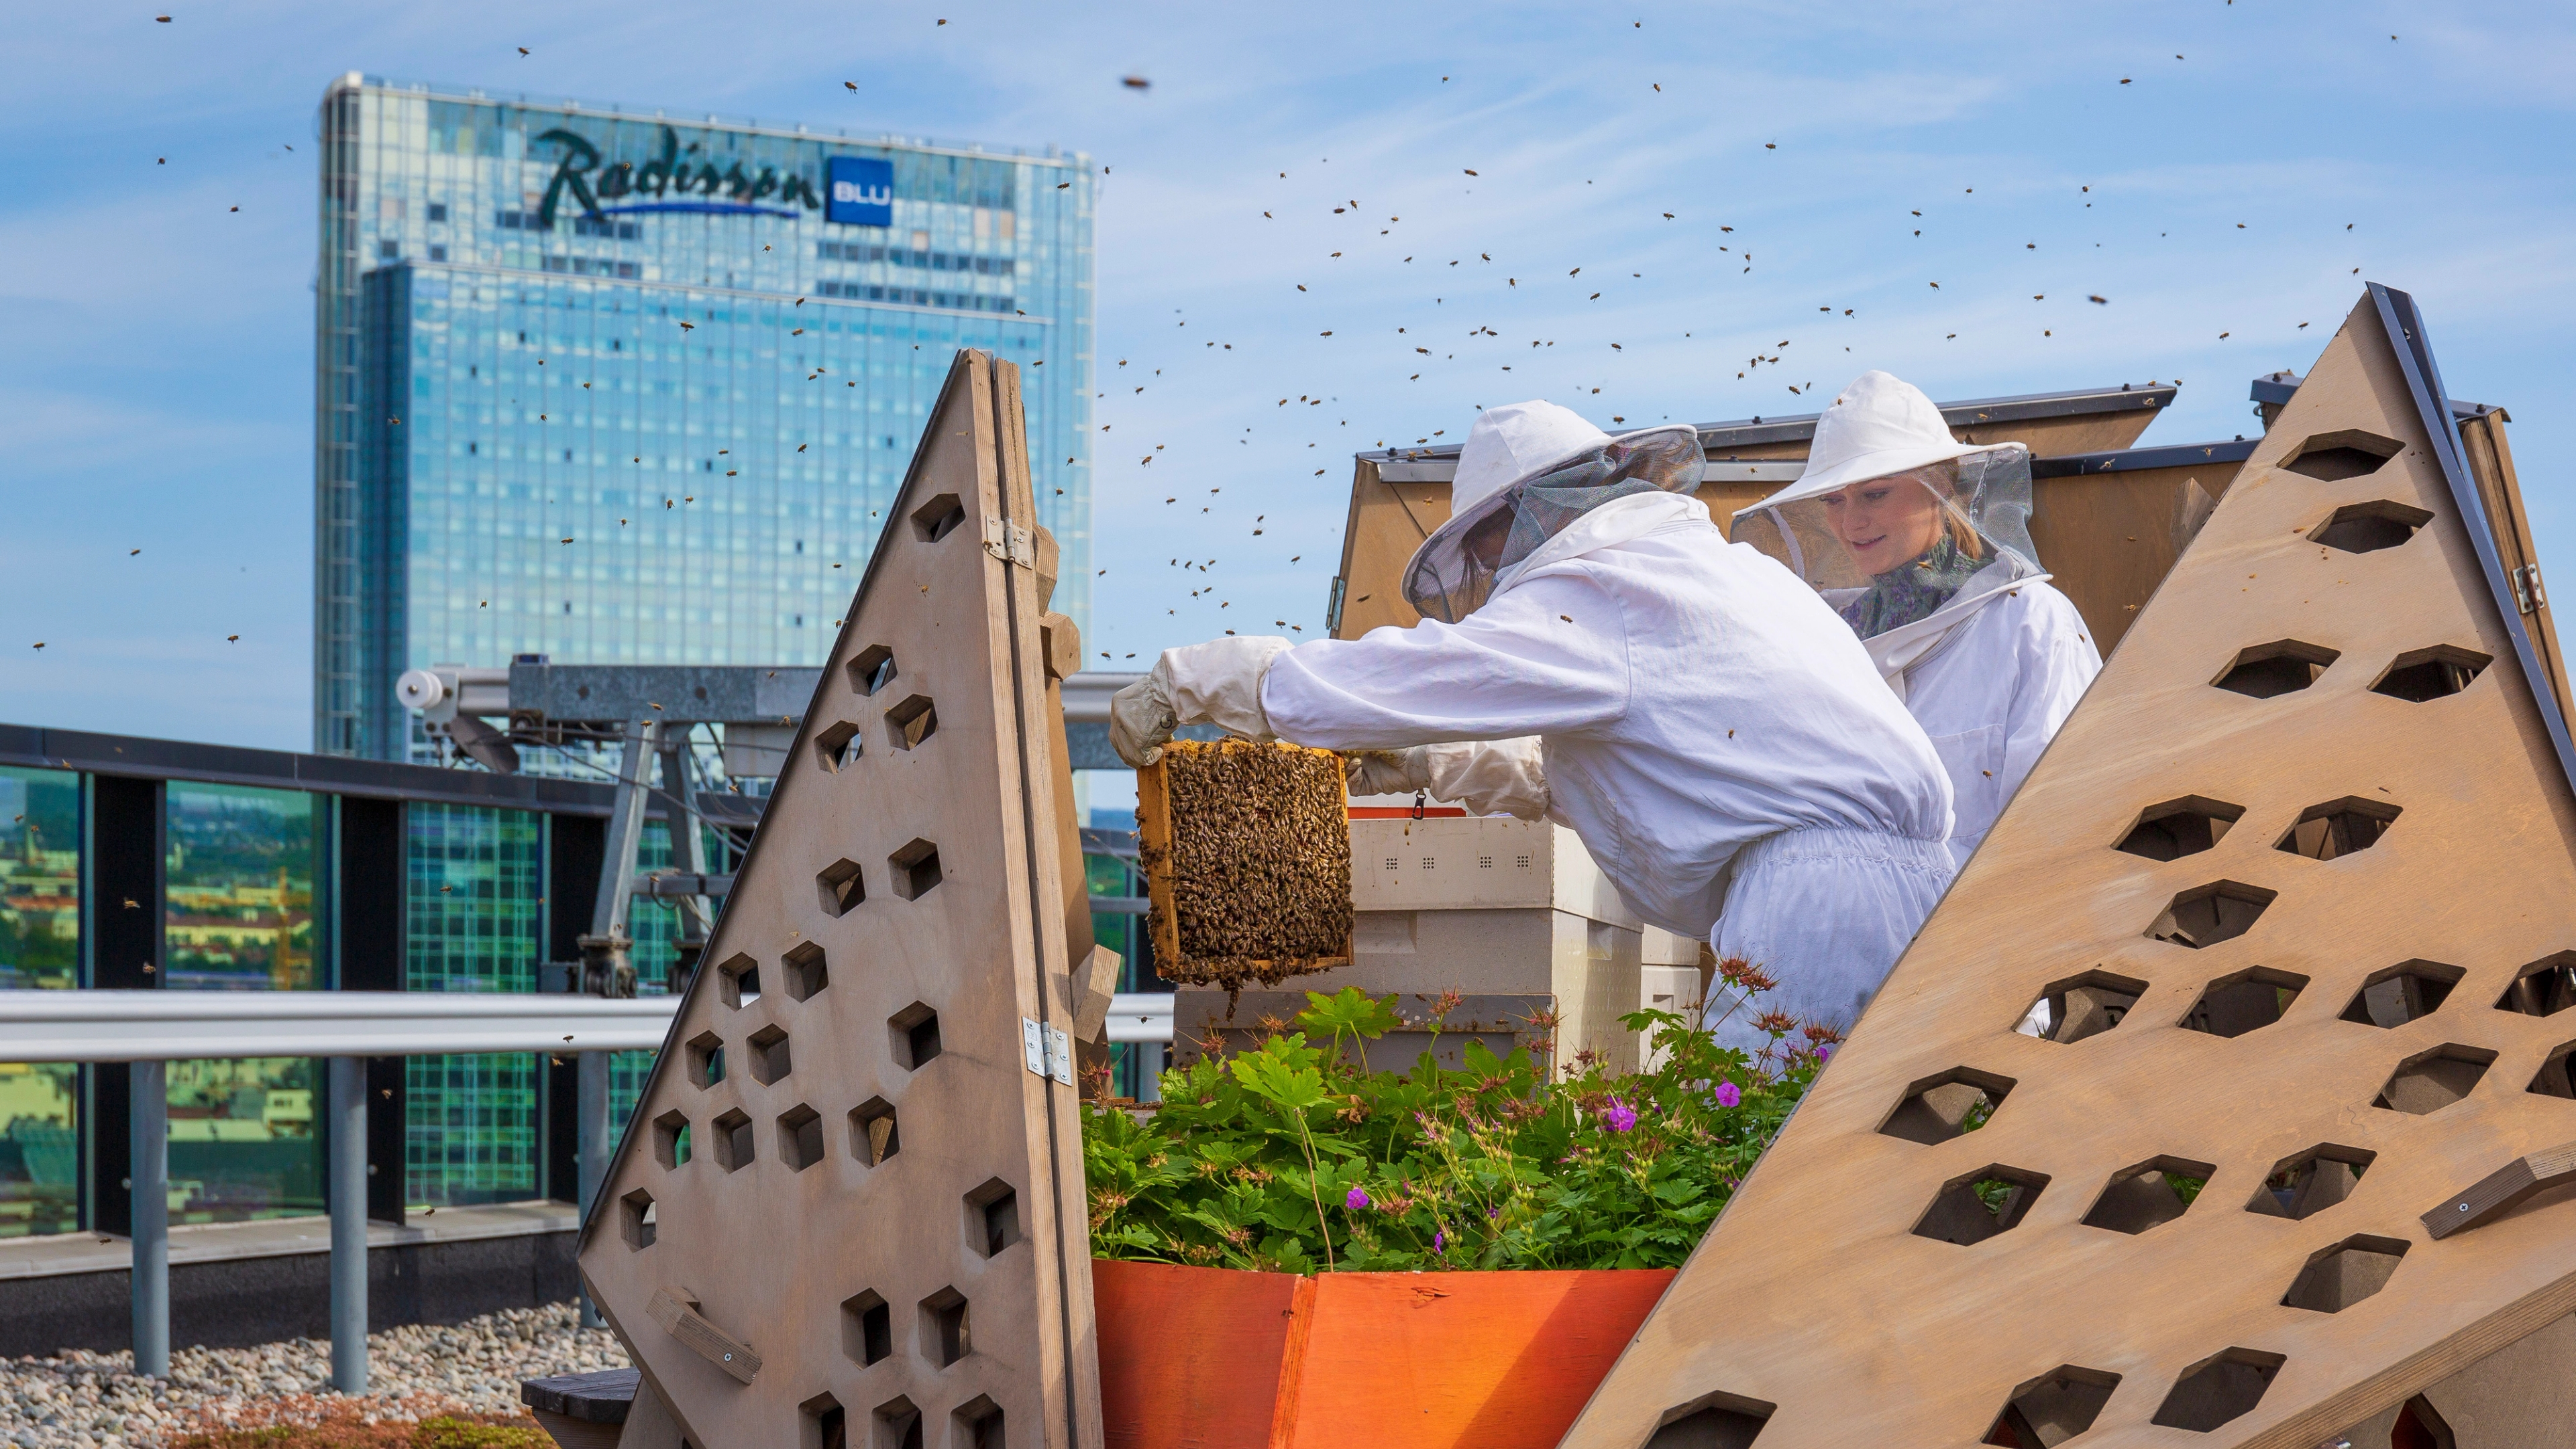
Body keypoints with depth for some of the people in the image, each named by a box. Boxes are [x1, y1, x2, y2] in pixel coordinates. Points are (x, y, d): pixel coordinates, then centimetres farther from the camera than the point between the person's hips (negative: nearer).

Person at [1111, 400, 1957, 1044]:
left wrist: (1188, 679, 5)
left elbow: (1381, 678, -6)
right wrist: (1443, 767, 40)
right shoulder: (1728, 570, 28)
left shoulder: (1602, 592, -2)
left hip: (1819, 894, -9)